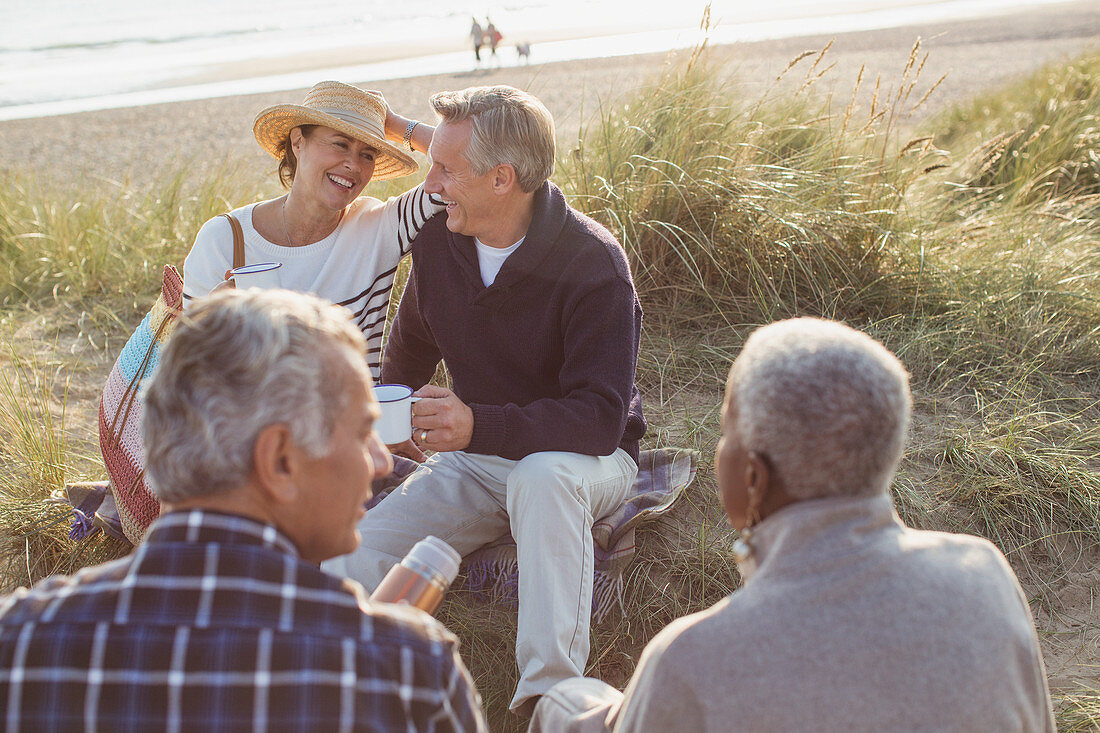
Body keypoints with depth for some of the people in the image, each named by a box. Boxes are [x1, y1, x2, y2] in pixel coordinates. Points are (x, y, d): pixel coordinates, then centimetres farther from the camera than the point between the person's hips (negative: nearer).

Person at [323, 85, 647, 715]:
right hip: (476, 459, 5)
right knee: (351, 566, -19)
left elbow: (600, 420, -30)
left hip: (589, 458, -5)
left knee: (541, 476, -42)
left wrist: (481, 426, -43)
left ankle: (551, 692, -36)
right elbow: (409, 356, 19)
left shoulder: (593, 264, -22)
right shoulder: (440, 243, -3)